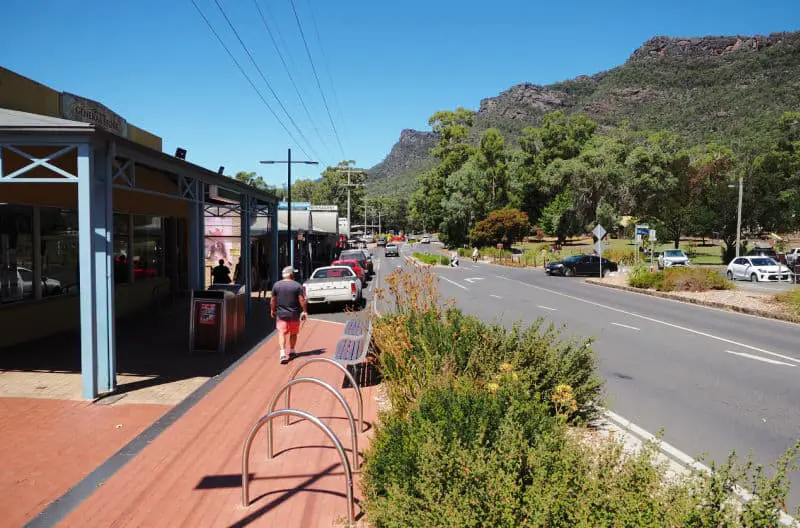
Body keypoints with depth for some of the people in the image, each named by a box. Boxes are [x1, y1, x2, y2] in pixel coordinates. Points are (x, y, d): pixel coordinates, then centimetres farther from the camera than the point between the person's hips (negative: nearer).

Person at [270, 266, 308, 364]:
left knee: (281, 333, -2)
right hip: (294, 314, 0)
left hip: (281, 314, 0)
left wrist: (272, 310, 17)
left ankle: (283, 353, -19)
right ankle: (291, 351, 29)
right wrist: (304, 311, -3)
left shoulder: (276, 285, -1)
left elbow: (273, 300, 3)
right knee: (293, 333, 17)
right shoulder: (297, 285, -7)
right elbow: (302, 300, -10)